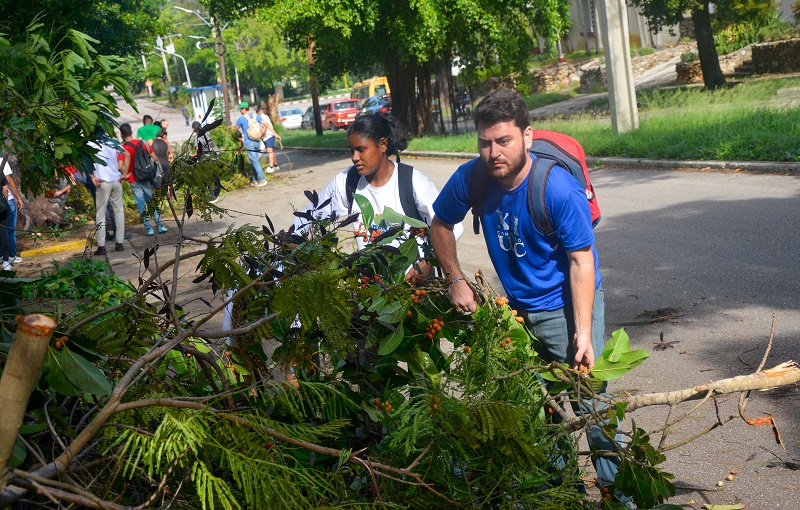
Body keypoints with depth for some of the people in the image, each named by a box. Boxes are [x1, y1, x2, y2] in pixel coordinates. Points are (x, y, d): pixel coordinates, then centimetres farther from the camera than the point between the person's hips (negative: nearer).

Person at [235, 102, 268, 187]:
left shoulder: (241, 119, -7)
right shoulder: (256, 116, 6)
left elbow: (236, 130, 7)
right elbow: (265, 125, -1)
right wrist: (261, 134, 2)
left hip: (249, 143, -6)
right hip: (257, 142, 6)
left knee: (255, 162, -4)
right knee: (255, 161, 14)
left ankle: (262, 180, -8)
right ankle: (255, 180, 18)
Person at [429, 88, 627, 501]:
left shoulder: (559, 187, -25)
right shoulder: (471, 178, -12)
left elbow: (581, 261, -22)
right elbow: (440, 225, 7)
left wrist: (583, 332, -27)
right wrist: (455, 281, 0)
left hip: (567, 305, -5)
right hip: (517, 308, 5)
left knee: (589, 398, -10)